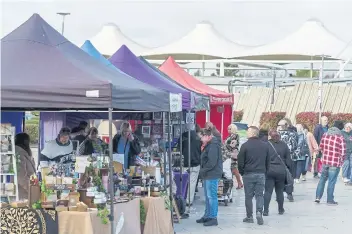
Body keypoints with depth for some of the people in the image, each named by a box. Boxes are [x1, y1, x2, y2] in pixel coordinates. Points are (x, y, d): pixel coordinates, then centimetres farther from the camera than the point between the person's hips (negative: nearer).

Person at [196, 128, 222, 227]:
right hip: (207, 175, 11)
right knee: (208, 196, 17)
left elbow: (212, 162, -22)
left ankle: (213, 218, -4)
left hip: (212, 175, -11)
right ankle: (207, 216, 26)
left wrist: (203, 171, -14)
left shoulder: (213, 146, -17)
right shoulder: (208, 145, 17)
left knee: (211, 196, -7)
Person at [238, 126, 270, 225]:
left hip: (248, 174, -3)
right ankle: (259, 212, -12)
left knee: (248, 196, 6)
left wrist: (242, 172, 7)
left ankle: (249, 216, 10)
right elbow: (268, 161, 10)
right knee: (260, 195, 8)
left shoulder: (245, 145, -9)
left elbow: (240, 162, -7)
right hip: (261, 174, 3)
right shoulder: (265, 145, 5)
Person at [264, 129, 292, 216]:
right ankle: (281, 209, 21)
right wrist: (288, 167, 16)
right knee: (279, 191, 14)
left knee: (268, 191, 1)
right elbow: (288, 158, 6)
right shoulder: (284, 145, 3)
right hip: (281, 171, 2)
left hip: (269, 171, -2)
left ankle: (266, 210, -3)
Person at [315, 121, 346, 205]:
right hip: (335, 163, -5)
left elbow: (321, 147, 11)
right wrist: (340, 160, 6)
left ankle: (318, 197, 15)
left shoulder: (325, 135, 1)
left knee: (322, 179, 17)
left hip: (325, 161, 5)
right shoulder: (340, 138, -16)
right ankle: (330, 200, 10)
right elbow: (343, 152, -12)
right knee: (332, 181, 3)